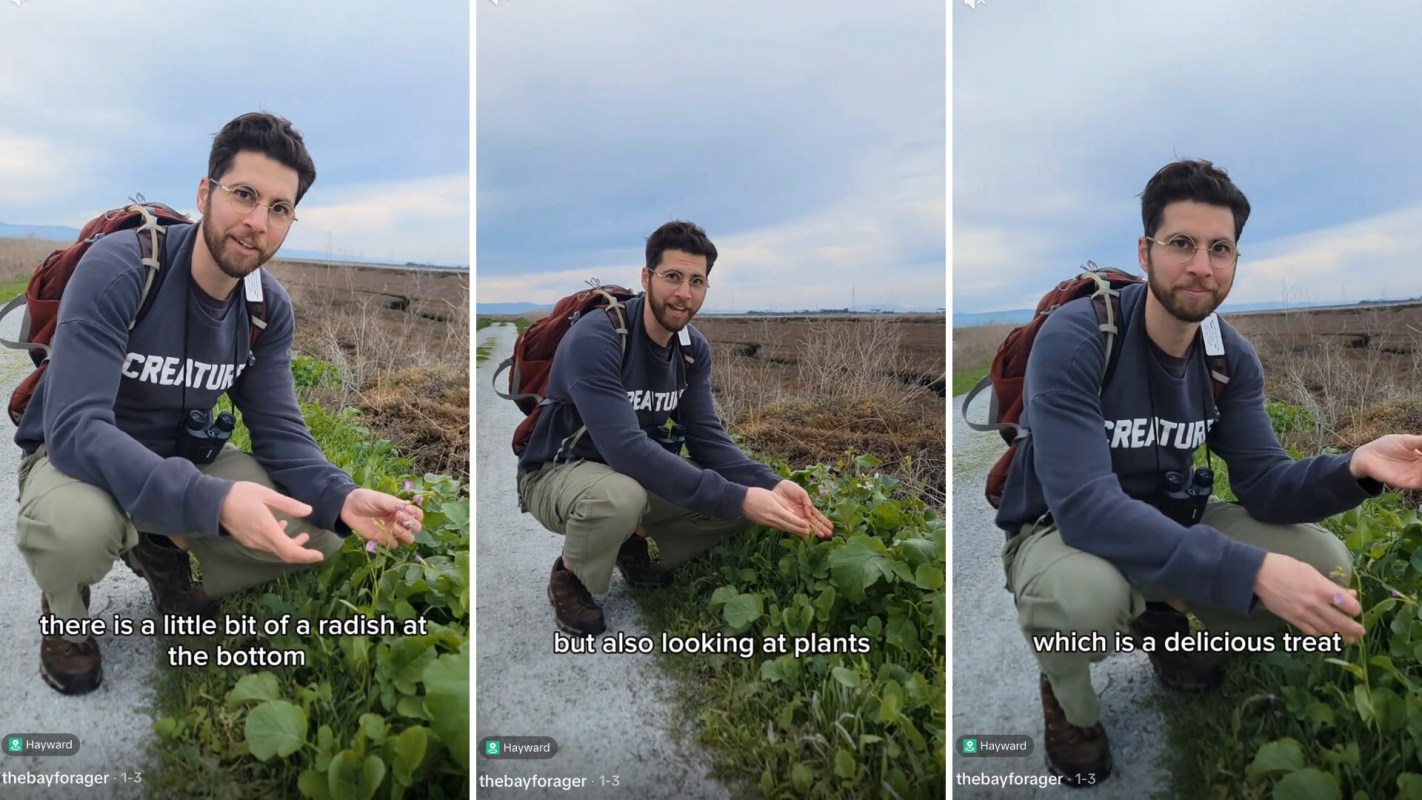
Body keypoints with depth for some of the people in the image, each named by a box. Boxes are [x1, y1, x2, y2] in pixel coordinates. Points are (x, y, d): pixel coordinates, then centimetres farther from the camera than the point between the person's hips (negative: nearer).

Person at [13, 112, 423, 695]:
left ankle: (165, 552, 13)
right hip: (76, 457, -4)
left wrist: (343, 498, -31)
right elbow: (75, 429, -36)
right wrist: (212, 501, -51)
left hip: (181, 462, 5)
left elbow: (279, 432, -9)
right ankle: (64, 612, -1)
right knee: (74, 524, -39)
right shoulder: (116, 269, -28)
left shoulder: (270, 306, -10)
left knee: (321, 528, -13)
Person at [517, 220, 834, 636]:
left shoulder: (694, 348, -5)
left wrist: (771, 485, -26)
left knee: (740, 495, -11)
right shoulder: (594, 340, -29)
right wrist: (737, 499, -42)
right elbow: (626, 447, -39)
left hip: (636, 472, 7)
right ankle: (569, 578, -6)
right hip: (558, 472, -6)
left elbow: (706, 437, -7)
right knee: (619, 495, -40)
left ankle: (635, 549, 13)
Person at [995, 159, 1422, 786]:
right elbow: (1086, 508, -37)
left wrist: (1353, 468, -30)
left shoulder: (1232, 356, -5)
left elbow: (1264, 485, -8)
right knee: (1087, 592, -41)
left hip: (1166, 522, 6)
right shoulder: (1073, 339, -28)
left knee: (1325, 563, -10)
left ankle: (1161, 624, 17)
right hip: (1058, 530, -6)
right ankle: (1067, 697, -2)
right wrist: (1253, 572, -43)